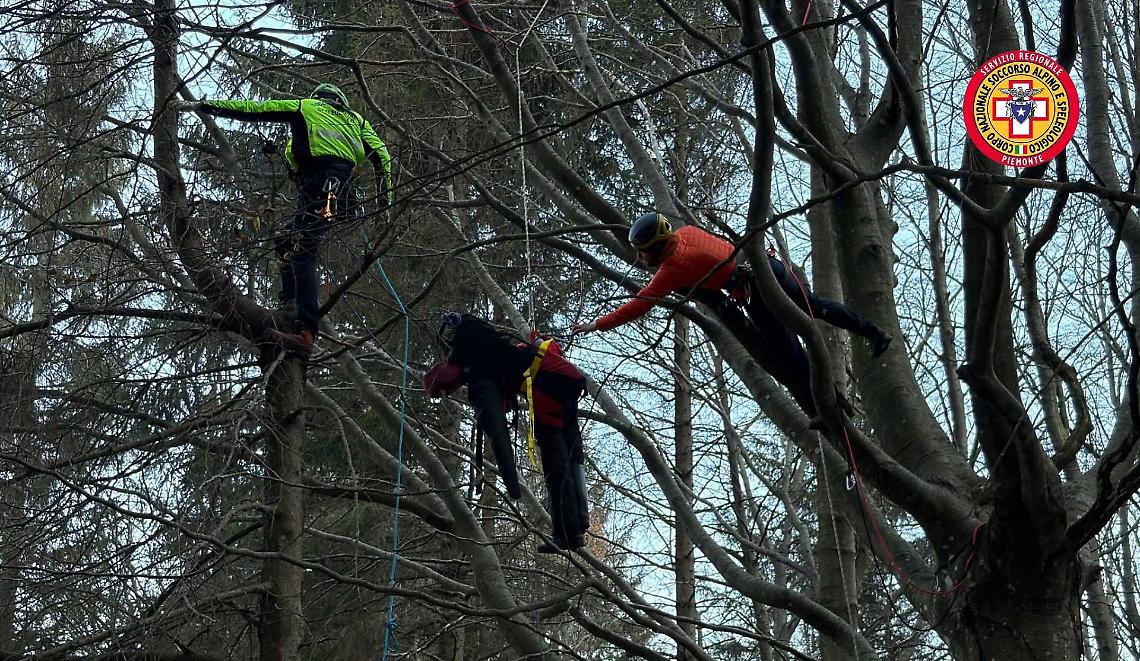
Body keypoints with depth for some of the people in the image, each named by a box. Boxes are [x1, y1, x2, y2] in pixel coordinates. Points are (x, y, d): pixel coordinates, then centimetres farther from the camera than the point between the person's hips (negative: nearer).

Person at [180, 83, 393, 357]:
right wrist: (386, 199, 20)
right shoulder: (355, 119, 29)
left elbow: (252, 109, 14)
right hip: (340, 195, 6)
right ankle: (291, 305, 8)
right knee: (287, 244, 22)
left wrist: (202, 106, 19)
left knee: (301, 256, -16)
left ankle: (305, 332, -31)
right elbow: (381, 155, 18)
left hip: (316, 185, -6)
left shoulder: (303, 106, 17)